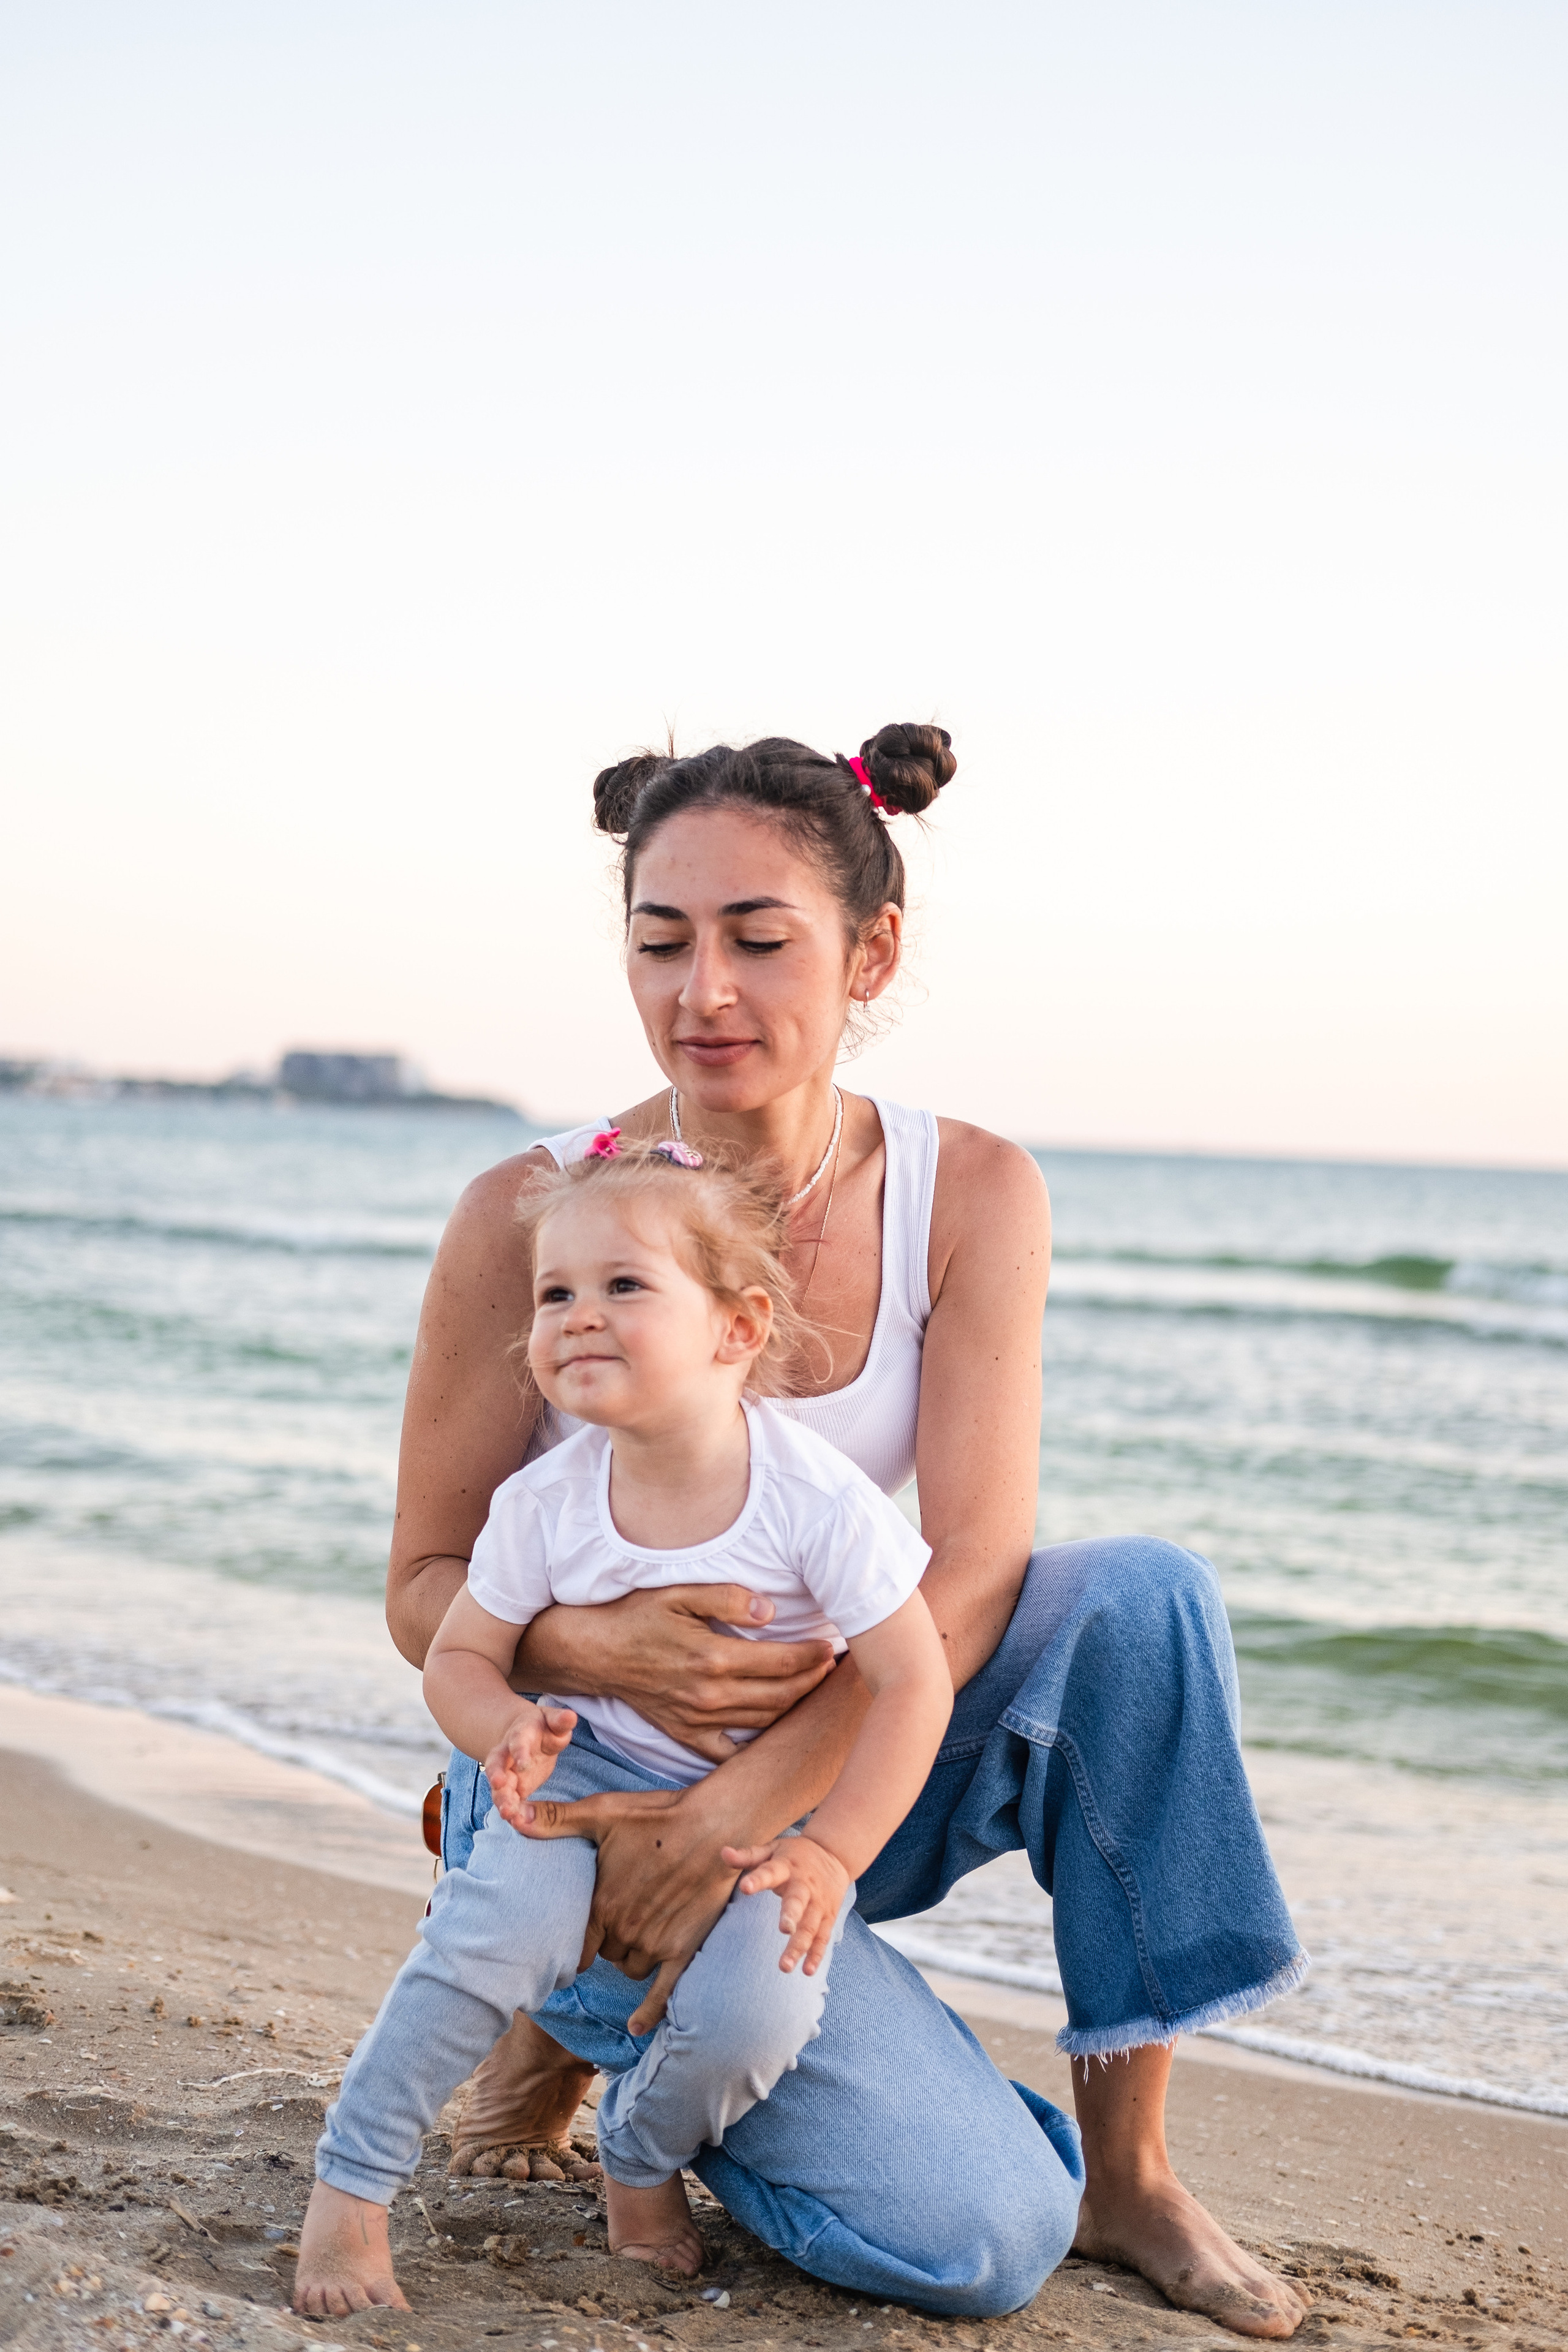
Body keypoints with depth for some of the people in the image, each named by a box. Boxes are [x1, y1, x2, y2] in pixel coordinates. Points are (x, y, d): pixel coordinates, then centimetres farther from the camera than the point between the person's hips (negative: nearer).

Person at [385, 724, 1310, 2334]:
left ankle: (1129, 2176, -11)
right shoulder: (535, 1218, -14)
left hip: (840, 1766, 4)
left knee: (1145, 1601, -26)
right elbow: (425, 1590, -8)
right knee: (975, 2238, -19)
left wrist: (736, 1811, -28)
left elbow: (971, 1572, -17)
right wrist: (598, 1649, -31)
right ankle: (580, 2017, 8)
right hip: (596, 1775, -3)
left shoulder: (969, 1194, -8)